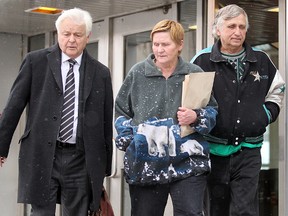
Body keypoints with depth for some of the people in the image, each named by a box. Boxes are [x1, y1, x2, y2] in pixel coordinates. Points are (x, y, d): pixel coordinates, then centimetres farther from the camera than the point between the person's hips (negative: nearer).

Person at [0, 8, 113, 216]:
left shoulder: (101, 73, 7)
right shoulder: (36, 61, 2)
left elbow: (106, 122, 10)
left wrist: (105, 167, 12)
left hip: (82, 160, 2)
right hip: (42, 155, -2)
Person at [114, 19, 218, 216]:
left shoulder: (195, 74, 3)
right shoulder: (137, 73, 4)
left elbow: (212, 111, 7)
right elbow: (122, 111, 12)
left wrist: (196, 118, -14)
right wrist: (128, 141, -2)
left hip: (188, 162, -1)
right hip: (145, 164, 1)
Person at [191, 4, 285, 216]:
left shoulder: (261, 60, 6)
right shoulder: (202, 61, -4)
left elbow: (277, 91, 21)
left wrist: (266, 115, 8)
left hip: (249, 150, 1)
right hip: (215, 149, -1)